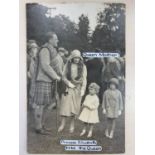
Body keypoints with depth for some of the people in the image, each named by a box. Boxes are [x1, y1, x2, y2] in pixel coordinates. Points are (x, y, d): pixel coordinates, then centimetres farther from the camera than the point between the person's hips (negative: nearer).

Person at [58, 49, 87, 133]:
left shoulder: (83, 67, 4)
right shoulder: (67, 65, 4)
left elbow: (84, 79, 0)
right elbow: (64, 76, 4)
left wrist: (83, 89, -10)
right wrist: (68, 83, -12)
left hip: (77, 89, 0)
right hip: (68, 88, 0)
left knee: (75, 107, 4)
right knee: (65, 105, -3)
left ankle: (72, 125, 17)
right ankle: (62, 124, 9)